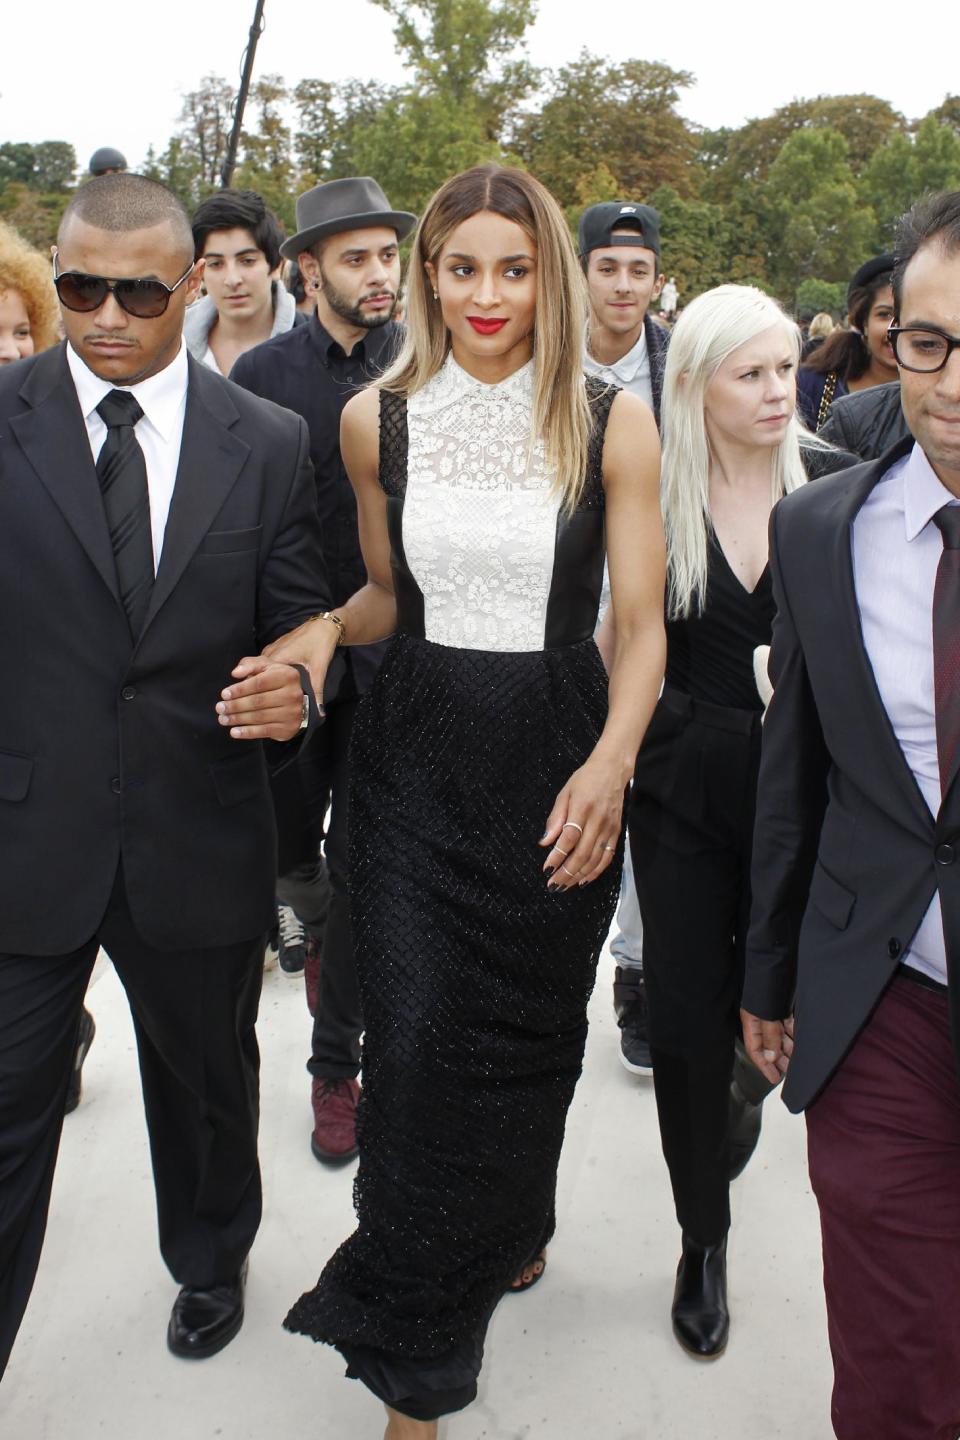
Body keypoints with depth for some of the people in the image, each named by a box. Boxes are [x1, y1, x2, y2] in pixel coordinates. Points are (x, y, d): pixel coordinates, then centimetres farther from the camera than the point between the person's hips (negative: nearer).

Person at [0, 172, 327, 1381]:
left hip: (199, 841, 2)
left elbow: (300, 622, 1)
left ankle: (209, 1263, 51)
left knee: (206, 1083, 22)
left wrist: (298, 686, -19)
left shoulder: (269, 445, -1)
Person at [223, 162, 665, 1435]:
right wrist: (323, 630, -6)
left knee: (529, 1032, 13)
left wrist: (609, 767, -18)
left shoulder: (612, 424, -4)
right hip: (414, 760, 1)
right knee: (416, 1043, -1)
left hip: (557, 769, 0)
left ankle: (513, 1226, 47)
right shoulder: (377, 420, 3)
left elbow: (640, 625, -3)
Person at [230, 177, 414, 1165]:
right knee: (285, 851, 9)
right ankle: (325, 925, 46)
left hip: (390, 653, 0)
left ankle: (336, 1064, 24)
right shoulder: (263, 373, 0)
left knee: (359, 869, 6)